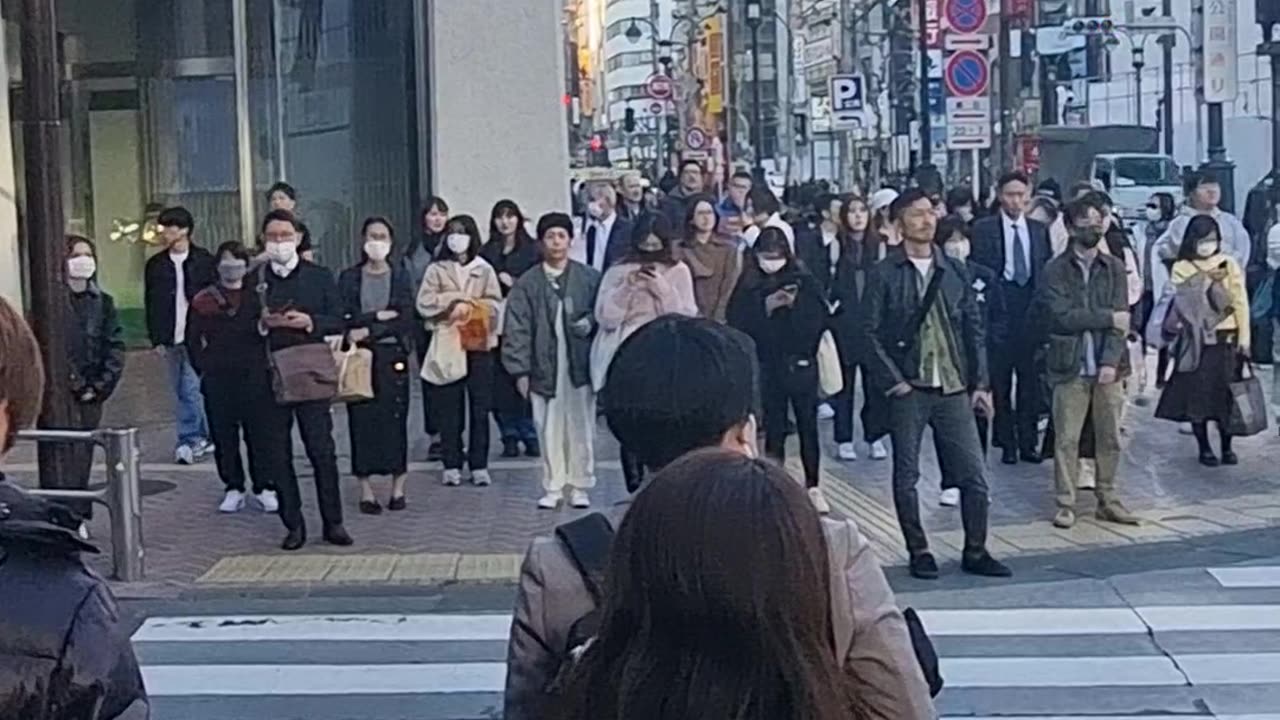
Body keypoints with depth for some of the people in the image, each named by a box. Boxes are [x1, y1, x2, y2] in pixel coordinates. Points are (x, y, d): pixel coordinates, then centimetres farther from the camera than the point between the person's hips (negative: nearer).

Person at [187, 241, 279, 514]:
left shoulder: (256, 296, 6)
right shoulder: (203, 300, 6)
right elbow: (193, 339, 8)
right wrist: (203, 367, 2)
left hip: (254, 376, 0)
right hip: (217, 379, 1)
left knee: (260, 432, 0)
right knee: (224, 436, 4)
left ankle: (265, 488, 9)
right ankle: (234, 489, 14)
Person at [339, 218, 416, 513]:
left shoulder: (401, 276, 5)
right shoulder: (349, 277, 5)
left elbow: (405, 319, -6)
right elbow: (346, 318, -5)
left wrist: (367, 330, -13)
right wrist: (380, 316, -13)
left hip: (393, 356, 0)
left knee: (396, 419, 1)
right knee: (362, 421, 0)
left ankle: (398, 488, 10)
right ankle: (366, 491, 5)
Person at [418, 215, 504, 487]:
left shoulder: (485, 270, 7)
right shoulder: (436, 270, 7)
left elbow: (495, 304, -1)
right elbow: (425, 303, -3)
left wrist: (468, 307, -12)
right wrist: (454, 304, -11)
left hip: (479, 343, 0)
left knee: (480, 408, 1)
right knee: (449, 408, 1)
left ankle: (479, 465, 6)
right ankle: (452, 465, 8)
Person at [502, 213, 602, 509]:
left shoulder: (589, 279, 1)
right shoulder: (527, 284, 1)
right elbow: (516, 328, 0)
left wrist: (589, 322, -13)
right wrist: (520, 370, -5)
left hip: (579, 365, 0)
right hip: (544, 368, 0)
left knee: (581, 427, 5)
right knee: (549, 430, 5)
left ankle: (580, 487, 16)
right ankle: (553, 487, 16)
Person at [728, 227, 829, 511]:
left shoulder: (804, 281, -1)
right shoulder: (748, 285, 2)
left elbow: (819, 319, -5)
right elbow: (738, 323, -5)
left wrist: (796, 304, -19)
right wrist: (766, 306, -16)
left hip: (801, 363, -1)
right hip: (767, 366, 1)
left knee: (808, 426, 0)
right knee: (773, 429, 6)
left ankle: (813, 487, 10)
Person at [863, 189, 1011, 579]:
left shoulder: (954, 271, 9)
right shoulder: (884, 275, -2)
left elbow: (974, 328, 11)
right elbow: (872, 334, -3)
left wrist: (980, 382, 5)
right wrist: (892, 381, -10)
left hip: (953, 389, 3)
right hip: (908, 390, -3)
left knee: (974, 476, 2)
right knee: (906, 476, 4)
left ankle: (975, 551, 15)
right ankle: (919, 552, 17)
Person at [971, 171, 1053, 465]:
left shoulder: (1039, 230, 12)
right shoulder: (984, 228, 1)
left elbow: (1048, 270, 12)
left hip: (1031, 307, 3)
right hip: (998, 306, -3)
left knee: (1031, 378, 5)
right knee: (999, 380, 1)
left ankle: (1028, 441, 12)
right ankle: (1007, 443, 9)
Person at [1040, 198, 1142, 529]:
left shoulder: (1114, 267, 7)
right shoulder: (1055, 270, -1)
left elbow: (1121, 318, 0)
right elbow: (1063, 316, -12)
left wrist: (1110, 361, -11)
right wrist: (1107, 317, -10)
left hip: (1108, 366, 3)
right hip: (1071, 365, -3)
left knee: (1110, 437, 7)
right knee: (1066, 438, 0)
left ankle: (1107, 499, 18)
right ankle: (1066, 503, 8)